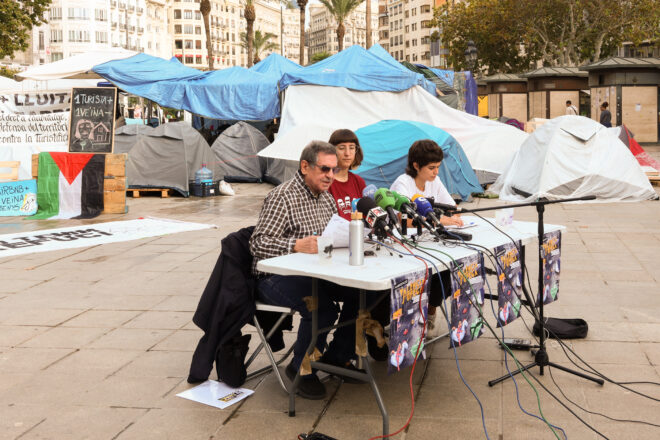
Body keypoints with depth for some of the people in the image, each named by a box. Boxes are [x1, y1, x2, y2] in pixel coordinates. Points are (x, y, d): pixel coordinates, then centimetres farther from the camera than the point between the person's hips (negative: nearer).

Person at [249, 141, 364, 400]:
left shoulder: (326, 198, 14)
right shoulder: (282, 198, -13)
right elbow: (258, 243, -21)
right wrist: (297, 245, -35)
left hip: (313, 274, 8)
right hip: (276, 278, -8)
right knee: (323, 308, -31)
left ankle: (337, 355, 9)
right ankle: (301, 369, -5)